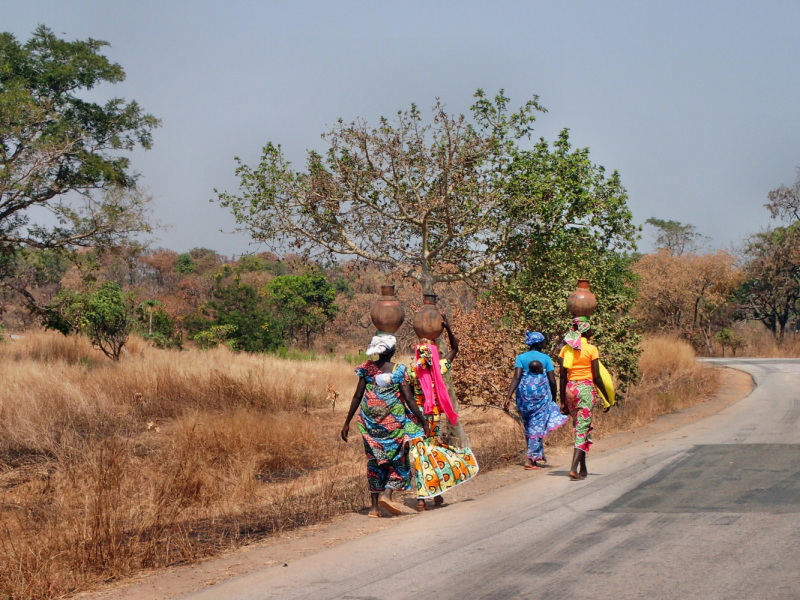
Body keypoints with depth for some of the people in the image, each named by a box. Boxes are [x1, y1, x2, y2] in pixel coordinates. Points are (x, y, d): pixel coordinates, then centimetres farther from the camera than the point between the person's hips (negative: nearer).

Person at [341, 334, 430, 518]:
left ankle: (375, 505, 9)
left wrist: (347, 423, 7)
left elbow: (357, 397, 1)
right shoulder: (399, 370, -7)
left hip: (370, 423, 3)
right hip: (394, 423, -3)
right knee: (398, 459, 10)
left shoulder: (367, 369, 1)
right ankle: (387, 494, -11)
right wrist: (423, 422, -3)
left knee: (374, 461, 11)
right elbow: (409, 399, -9)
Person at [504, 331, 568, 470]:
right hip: (541, 394, -2)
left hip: (524, 395, 2)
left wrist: (508, 397, -13)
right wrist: (553, 398, 12)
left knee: (528, 427, 16)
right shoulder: (545, 358, 1)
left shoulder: (521, 358, 3)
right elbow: (552, 381, -2)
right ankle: (530, 459, -10)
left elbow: (517, 378, -9)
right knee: (538, 426, 0)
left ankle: (538, 455, 24)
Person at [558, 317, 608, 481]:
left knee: (579, 428, 17)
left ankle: (583, 469, 20)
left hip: (570, 389, 5)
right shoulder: (591, 349, -6)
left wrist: (563, 401, 10)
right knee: (583, 429, -5)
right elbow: (596, 377, -7)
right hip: (586, 388, -5)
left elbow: (562, 376, 5)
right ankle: (574, 468, -19)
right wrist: (607, 398, 2)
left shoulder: (566, 349, 6)